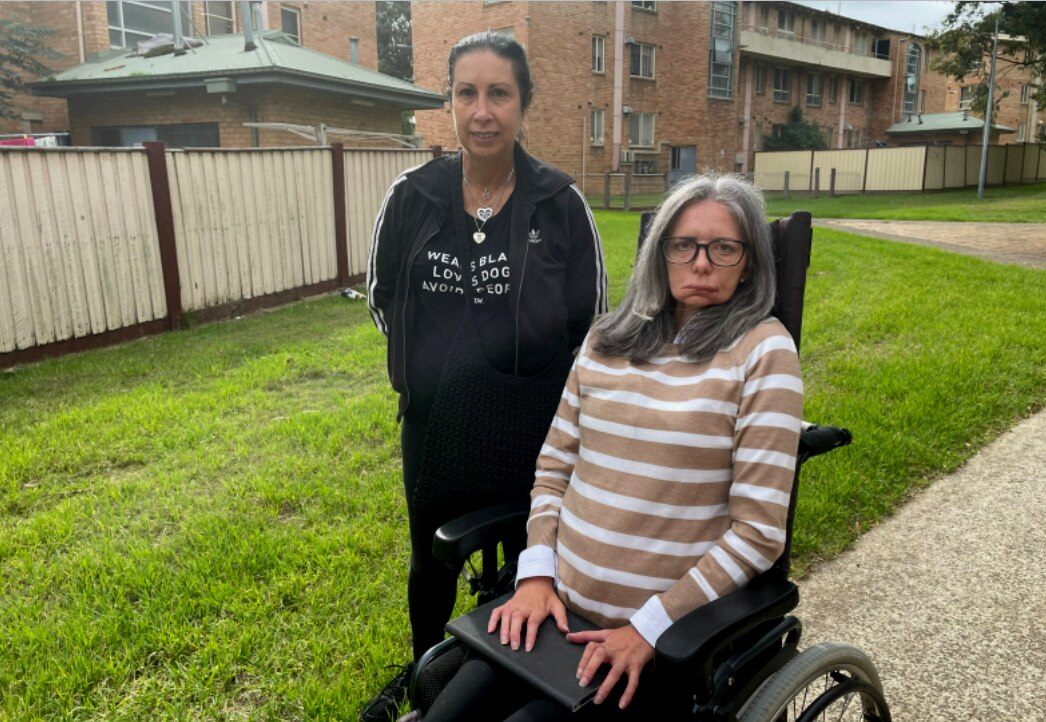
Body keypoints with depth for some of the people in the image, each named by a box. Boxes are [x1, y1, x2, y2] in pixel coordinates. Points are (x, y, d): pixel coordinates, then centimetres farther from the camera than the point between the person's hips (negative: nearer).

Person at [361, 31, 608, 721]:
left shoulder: (561, 203, -9)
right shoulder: (411, 197, -4)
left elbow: (592, 318, -3)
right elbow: (383, 293, 10)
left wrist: (528, 360, -4)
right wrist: (430, 359, 4)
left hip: (531, 424, -2)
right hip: (436, 423, 3)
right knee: (431, 559, 23)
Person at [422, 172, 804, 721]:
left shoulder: (762, 351, -9)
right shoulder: (608, 338, 6)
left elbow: (758, 530, -11)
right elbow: (553, 470, 10)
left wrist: (650, 626, -13)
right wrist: (537, 575, -2)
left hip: (664, 636, -4)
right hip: (558, 608, 4)